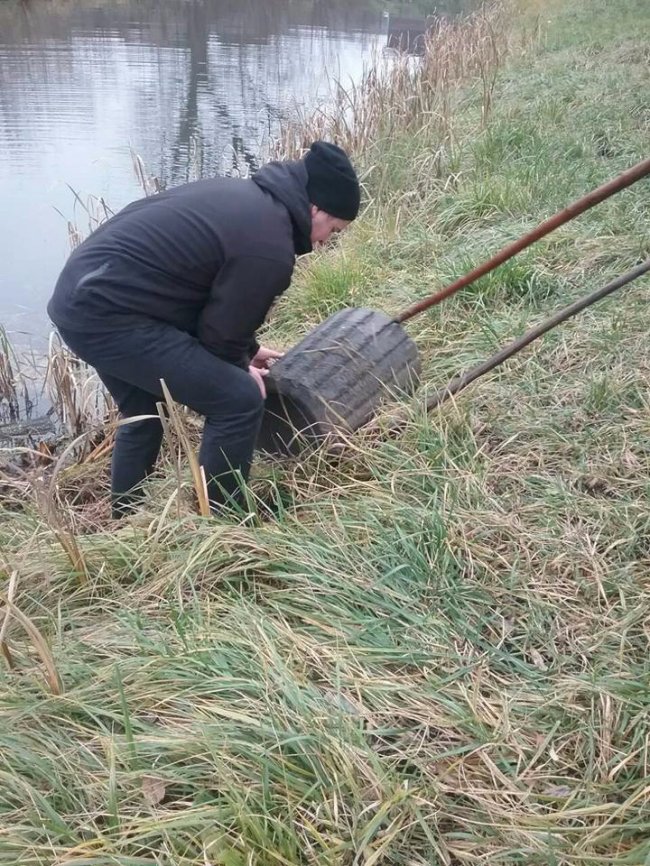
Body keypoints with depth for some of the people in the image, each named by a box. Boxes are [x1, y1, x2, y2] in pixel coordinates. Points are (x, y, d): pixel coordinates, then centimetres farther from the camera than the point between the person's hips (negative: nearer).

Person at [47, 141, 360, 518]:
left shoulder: (244, 195, 14)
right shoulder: (270, 248, -17)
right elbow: (220, 328, -8)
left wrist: (247, 350, 30)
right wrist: (241, 369, 12)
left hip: (79, 294, 11)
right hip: (108, 313, -11)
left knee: (143, 414, 28)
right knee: (239, 400, -6)